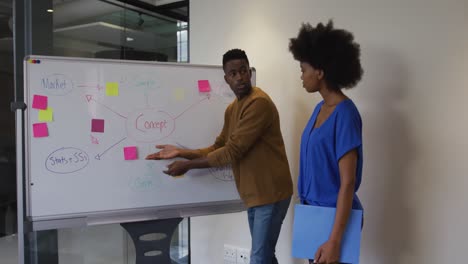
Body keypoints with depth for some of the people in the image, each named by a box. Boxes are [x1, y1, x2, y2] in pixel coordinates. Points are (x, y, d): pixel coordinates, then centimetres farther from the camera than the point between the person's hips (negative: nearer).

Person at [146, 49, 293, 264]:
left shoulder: (259, 103, -19)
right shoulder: (231, 109, 12)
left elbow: (232, 152, -22)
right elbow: (219, 147, 11)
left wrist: (188, 165, -14)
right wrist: (181, 152, -1)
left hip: (270, 193, -9)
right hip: (253, 194, 9)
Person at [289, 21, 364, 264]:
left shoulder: (345, 114, -19)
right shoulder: (320, 108, 6)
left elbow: (348, 182, -21)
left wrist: (334, 241, -22)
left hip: (335, 215, -8)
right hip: (314, 210, 8)